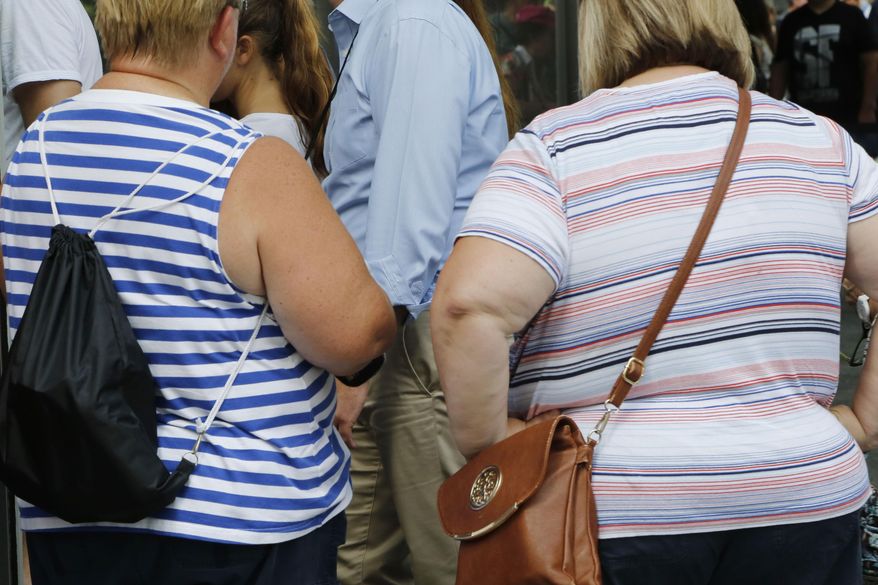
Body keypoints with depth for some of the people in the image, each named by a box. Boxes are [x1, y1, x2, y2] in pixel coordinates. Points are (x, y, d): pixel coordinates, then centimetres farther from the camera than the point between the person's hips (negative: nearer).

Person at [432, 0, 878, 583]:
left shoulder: (554, 149, -7)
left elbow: (470, 304, -21)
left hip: (611, 518, -2)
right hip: (805, 510, 3)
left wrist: (485, 441, -9)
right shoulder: (821, 142, 4)